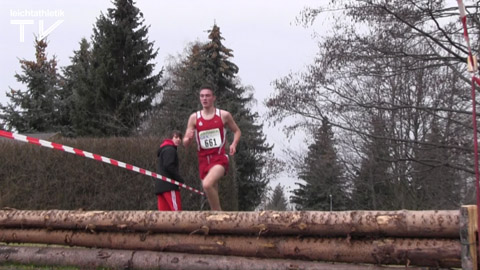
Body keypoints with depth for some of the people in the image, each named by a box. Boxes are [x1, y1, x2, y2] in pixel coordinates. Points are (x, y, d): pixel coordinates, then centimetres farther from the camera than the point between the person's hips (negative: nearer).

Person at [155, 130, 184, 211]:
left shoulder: (163, 150, 26)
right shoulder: (170, 150, -6)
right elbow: (169, 166, -18)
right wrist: (181, 180, -14)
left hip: (160, 185, 10)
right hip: (169, 186, -10)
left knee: (163, 210, 6)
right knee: (176, 209, -12)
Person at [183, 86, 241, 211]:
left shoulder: (224, 115, 1)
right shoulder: (194, 117, 5)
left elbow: (237, 131, 15)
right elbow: (185, 143, 6)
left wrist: (234, 144, -5)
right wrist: (189, 138, -17)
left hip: (219, 158, -4)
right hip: (203, 160, 4)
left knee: (207, 184, -30)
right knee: (212, 195, 8)